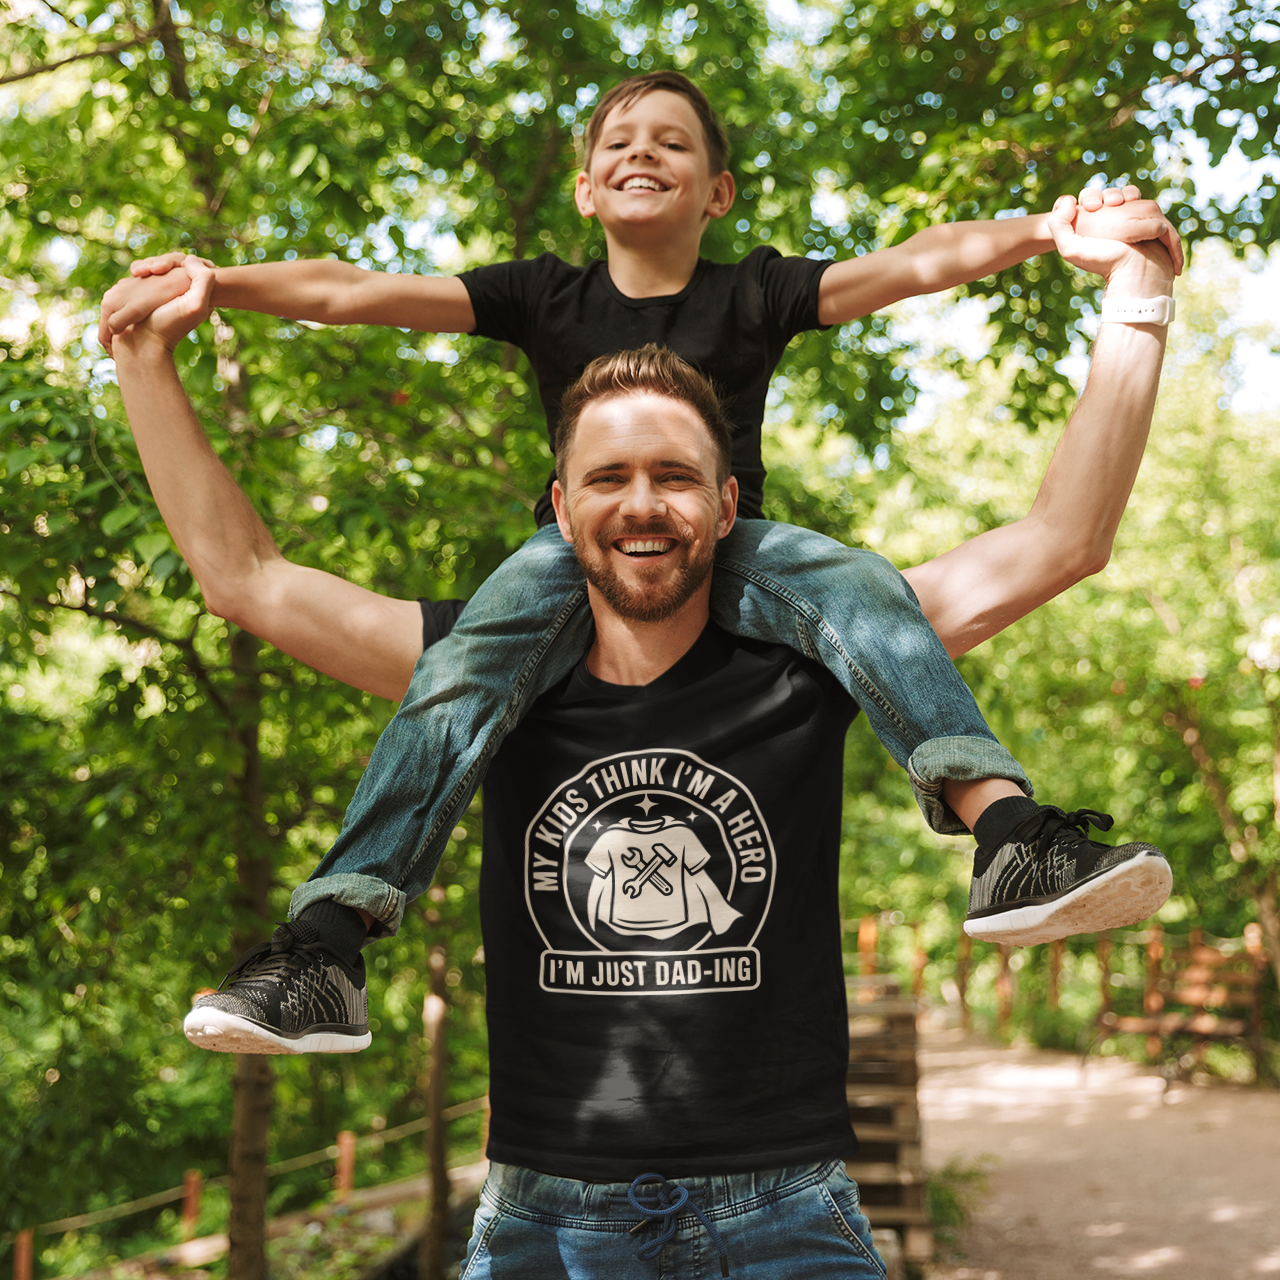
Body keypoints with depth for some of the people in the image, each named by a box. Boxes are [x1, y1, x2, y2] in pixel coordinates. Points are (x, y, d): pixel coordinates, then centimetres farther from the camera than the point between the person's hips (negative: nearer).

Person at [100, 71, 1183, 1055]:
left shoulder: (755, 295, 6)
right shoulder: (545, 299, 7)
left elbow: (917, 263, -4)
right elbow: (354, 293, 0)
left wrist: (1049, 229, -18)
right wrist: (207, 283, -10)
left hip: (728, 547, 1)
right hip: (578, 549, 0)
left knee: (860, 588, -29)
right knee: (459, 678, -29)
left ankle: (1005, 825, -41)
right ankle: (329, 932, -34)